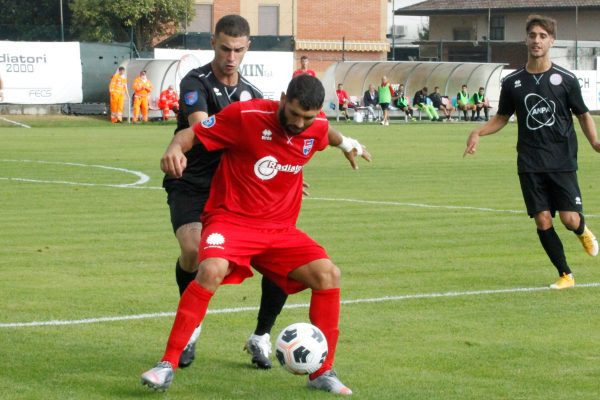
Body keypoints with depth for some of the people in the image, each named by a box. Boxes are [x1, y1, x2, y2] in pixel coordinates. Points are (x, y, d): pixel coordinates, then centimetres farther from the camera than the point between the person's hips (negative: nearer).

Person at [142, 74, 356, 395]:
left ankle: (323, 373, 1)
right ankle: (167, 365, -25)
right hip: (231, 219, -5)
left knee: (328, 274, -13)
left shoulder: (317, 126, -1)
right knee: (212, 270, -34)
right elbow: (192, 133, -12)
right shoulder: (246, 115, -17)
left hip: (280, 229, 5)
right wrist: (175, 149, -32)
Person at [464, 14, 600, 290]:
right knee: (542, 221, -3)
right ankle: (565, 275, 12)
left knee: (570, 219, -10)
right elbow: (502, 118, 15)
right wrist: (478, 132, -3)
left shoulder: (566, 79, -2)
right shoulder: (512, 82, 4)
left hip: (562, 161, -2)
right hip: (530, 164, 2)